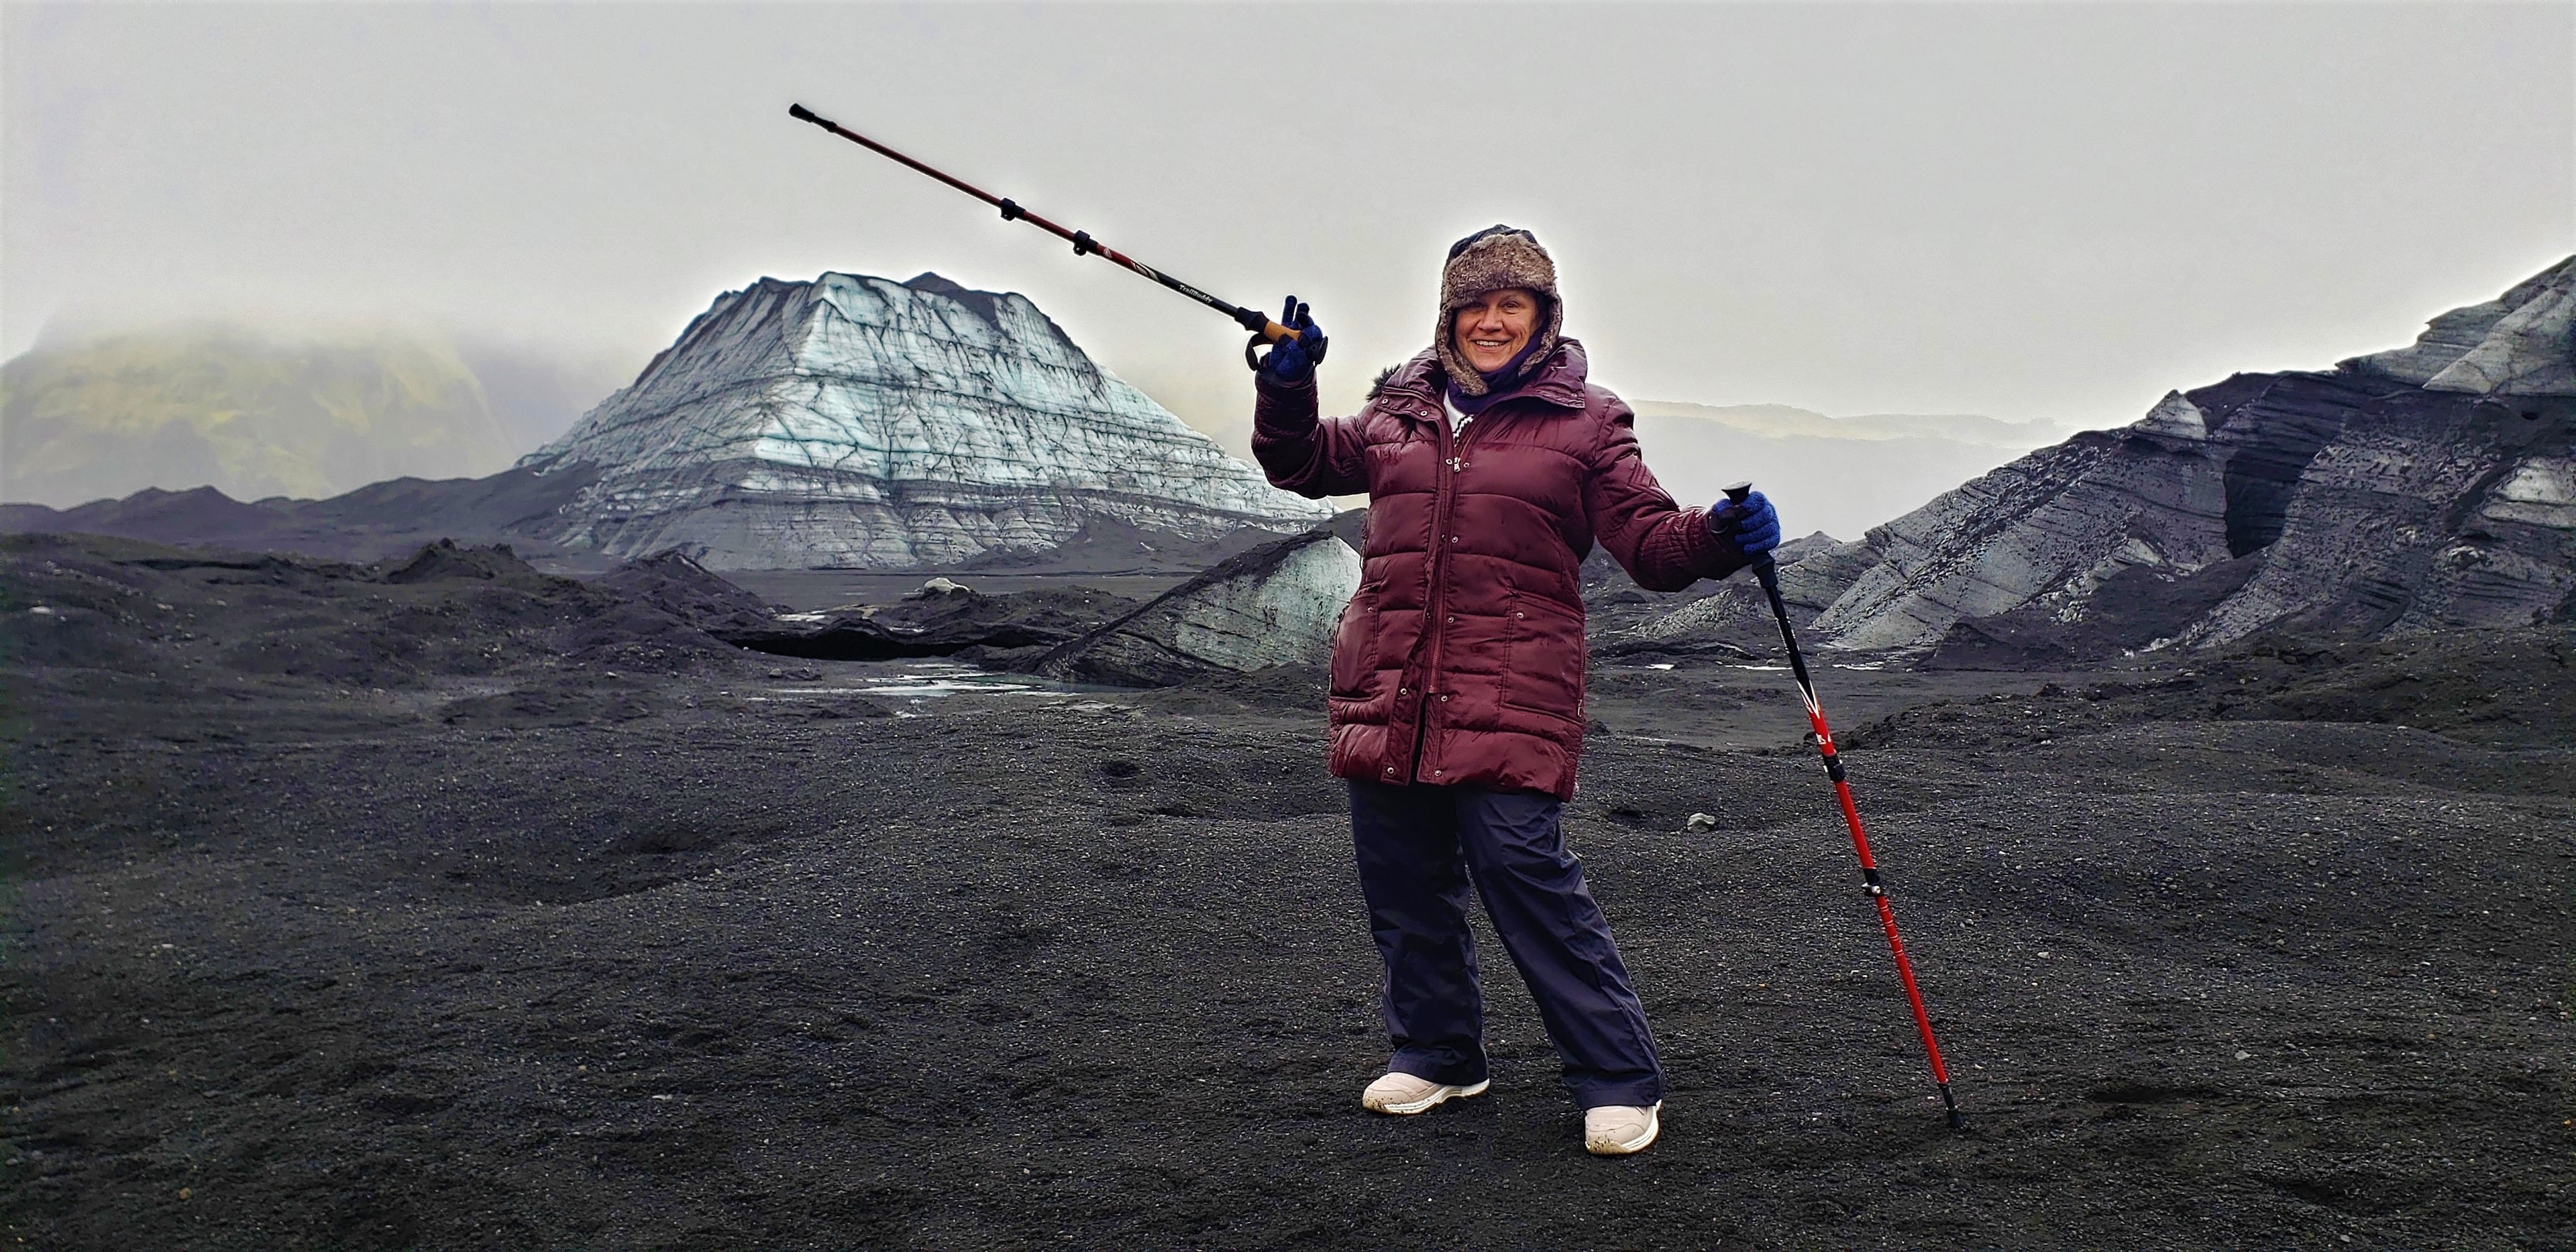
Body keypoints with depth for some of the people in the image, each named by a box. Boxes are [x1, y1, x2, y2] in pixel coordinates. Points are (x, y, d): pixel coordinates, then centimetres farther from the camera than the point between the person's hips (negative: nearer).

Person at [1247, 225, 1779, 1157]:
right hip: (1385, 695, 5)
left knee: (1528, 876, -12)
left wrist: (1719, 537, -19)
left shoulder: (1586, 423, 5)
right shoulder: (1401, 411, 16)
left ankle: (1621, 1081, 2)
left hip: (1510, 705, -5)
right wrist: (1287, 385, 8)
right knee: (1404, 884, 12)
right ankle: (1437, 1053, 32)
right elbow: (1302, 463, 26)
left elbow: (1650, 542, 2)